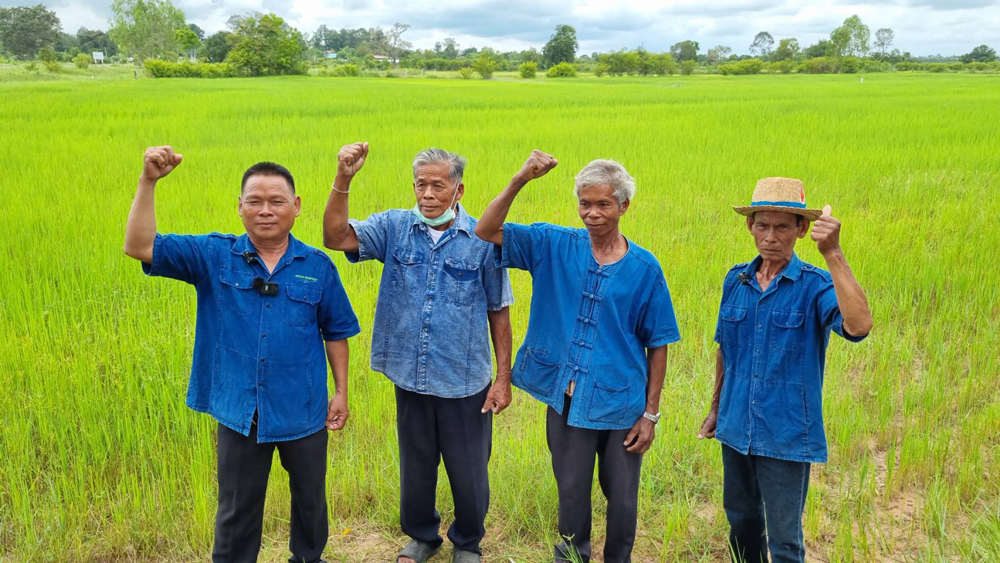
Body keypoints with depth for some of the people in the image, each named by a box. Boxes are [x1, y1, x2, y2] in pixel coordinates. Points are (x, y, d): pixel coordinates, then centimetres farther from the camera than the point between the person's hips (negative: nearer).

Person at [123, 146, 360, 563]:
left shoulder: (317, 266, -5)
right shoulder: (213, 256, -6)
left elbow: (336, 332, 4)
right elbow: (139, 247, -13)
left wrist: (341, 393, 3)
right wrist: (148, 182, -23)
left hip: (303, 411, 1)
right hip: (239, 412, -1)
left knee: (310, 496, 22)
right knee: (237, 510, 16)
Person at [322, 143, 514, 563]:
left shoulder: (482, 239, -9)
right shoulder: (395, 227, -4)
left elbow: (499, 312, -4)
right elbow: (336, 238, -16)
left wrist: (503, 379, -5)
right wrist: (342, 180, -29)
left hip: (465, 383, -2)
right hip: (410, 379, 2)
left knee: (468, 470, 14)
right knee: (415, 466, 21)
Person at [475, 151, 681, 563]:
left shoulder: (644, 267, -6)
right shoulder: (554, 246, -3)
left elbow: (658, 344, -2)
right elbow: (486, 232, -8)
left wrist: (651, 414, -2)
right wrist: (520, 181, -21)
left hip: (621, 404, 0)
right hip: (566, 400, 1)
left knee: (622, 500, 13)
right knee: (572, 493, 15)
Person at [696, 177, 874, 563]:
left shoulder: (815, 285, -13)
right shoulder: (736, 280, 1)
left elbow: (858, 326, -33)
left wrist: (833, 254, -36)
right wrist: (715, 409, 19)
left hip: (786, 435, -4)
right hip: (736, 429, 5)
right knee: (740, 521, 21)